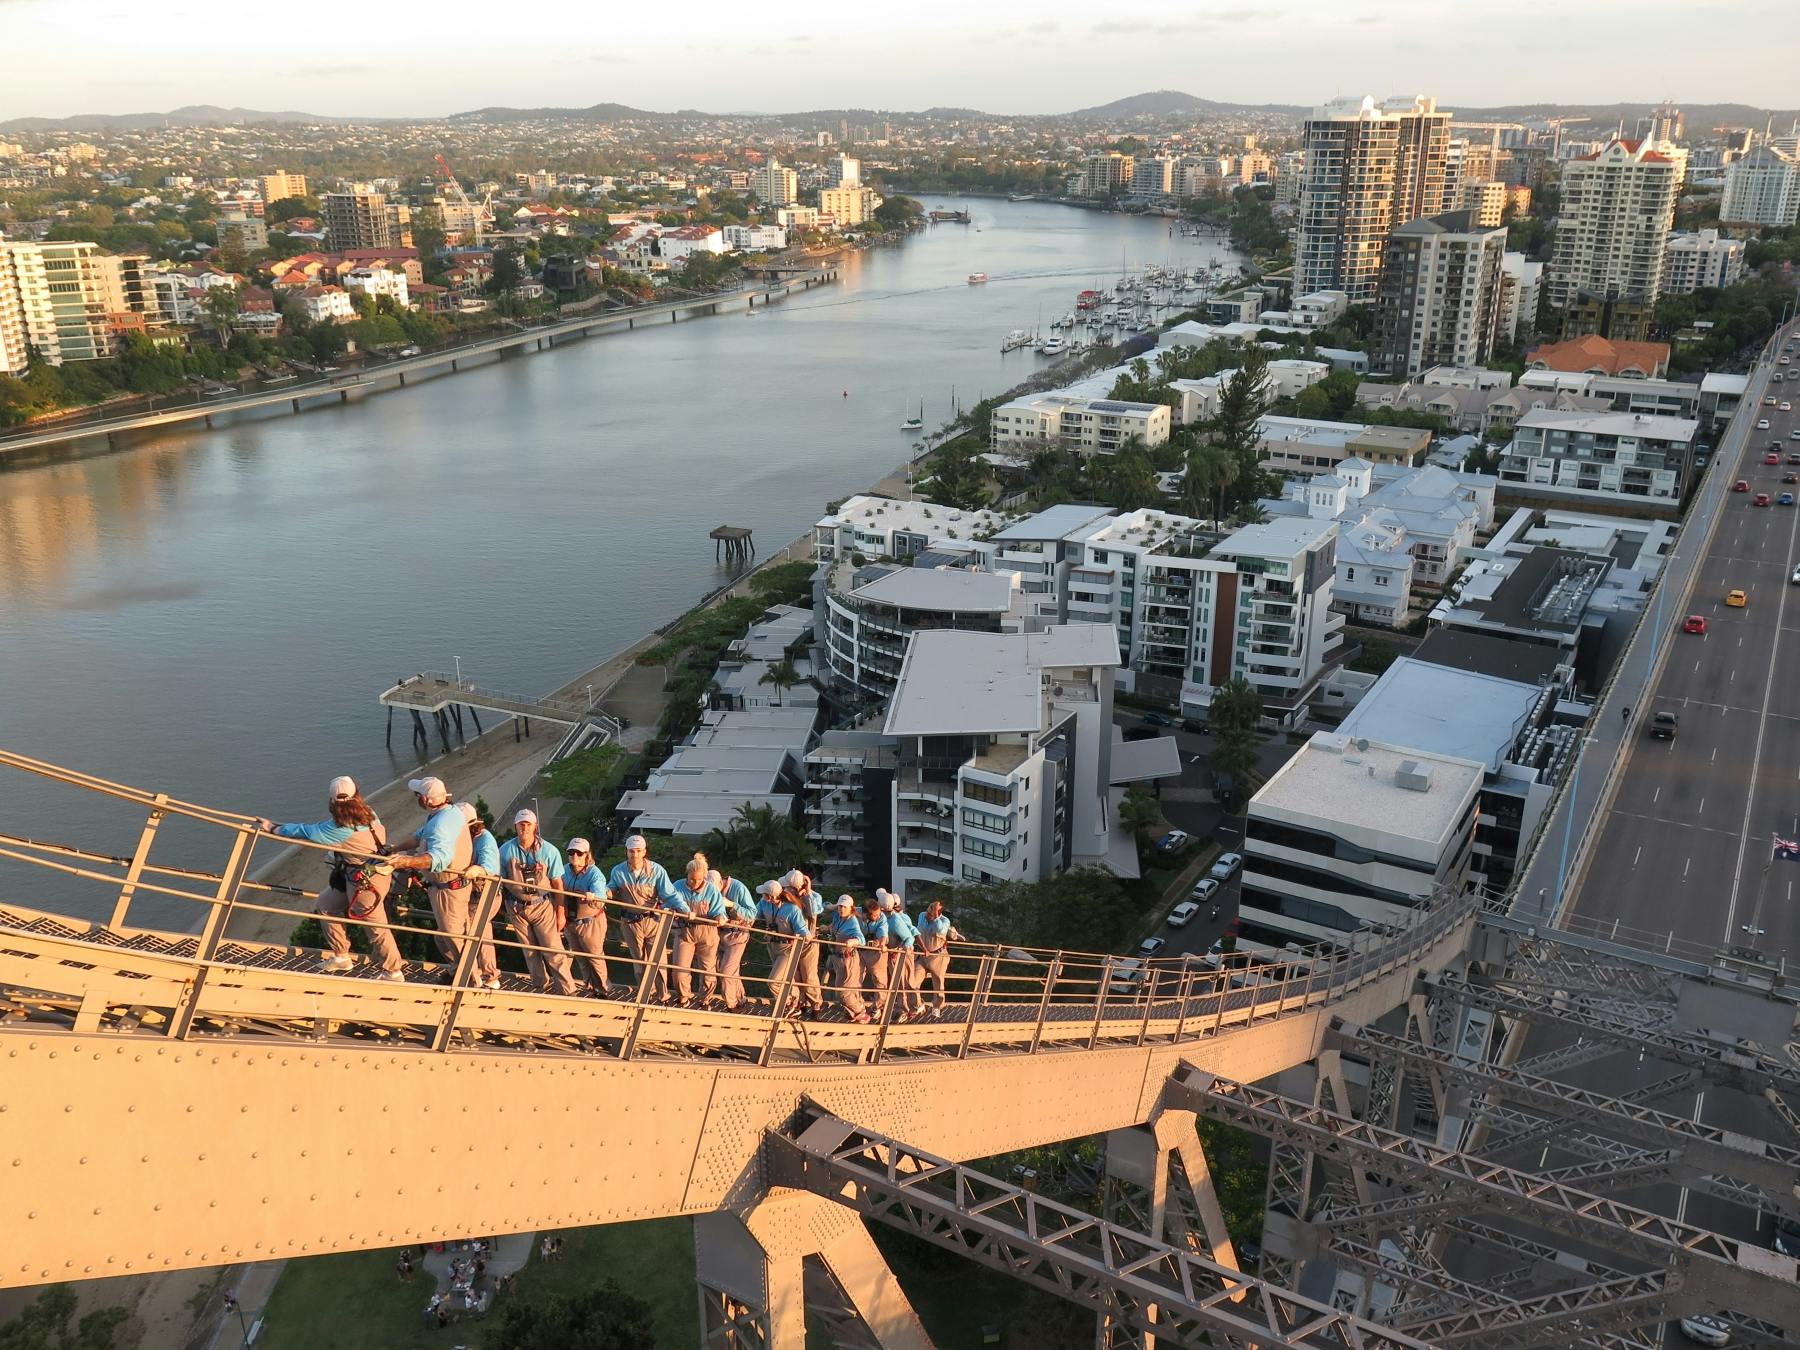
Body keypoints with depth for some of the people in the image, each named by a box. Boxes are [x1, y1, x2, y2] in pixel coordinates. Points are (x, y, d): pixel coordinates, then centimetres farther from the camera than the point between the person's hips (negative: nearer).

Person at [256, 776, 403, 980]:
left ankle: (394, 973, 12)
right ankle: (340, 956, 29)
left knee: (376, 927, 1)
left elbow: (305, 832, -13)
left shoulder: (341, 828, -24)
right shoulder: (368, 812, -3)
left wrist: (273, 828, -1)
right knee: (326, 904, 20)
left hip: (366, 882, -10)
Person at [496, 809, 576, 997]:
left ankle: (567, 991, 2)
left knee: (553, 950, -5)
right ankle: (545, 988, 25)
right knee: (531, 952, 12)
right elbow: (500, 879, 6)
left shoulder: (549, 850, -10)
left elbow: (557, 883, -5)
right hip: (517, 907, 3)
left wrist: (560, 913, -3)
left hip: (542, 906, -2)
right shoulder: (506, 850, -6)